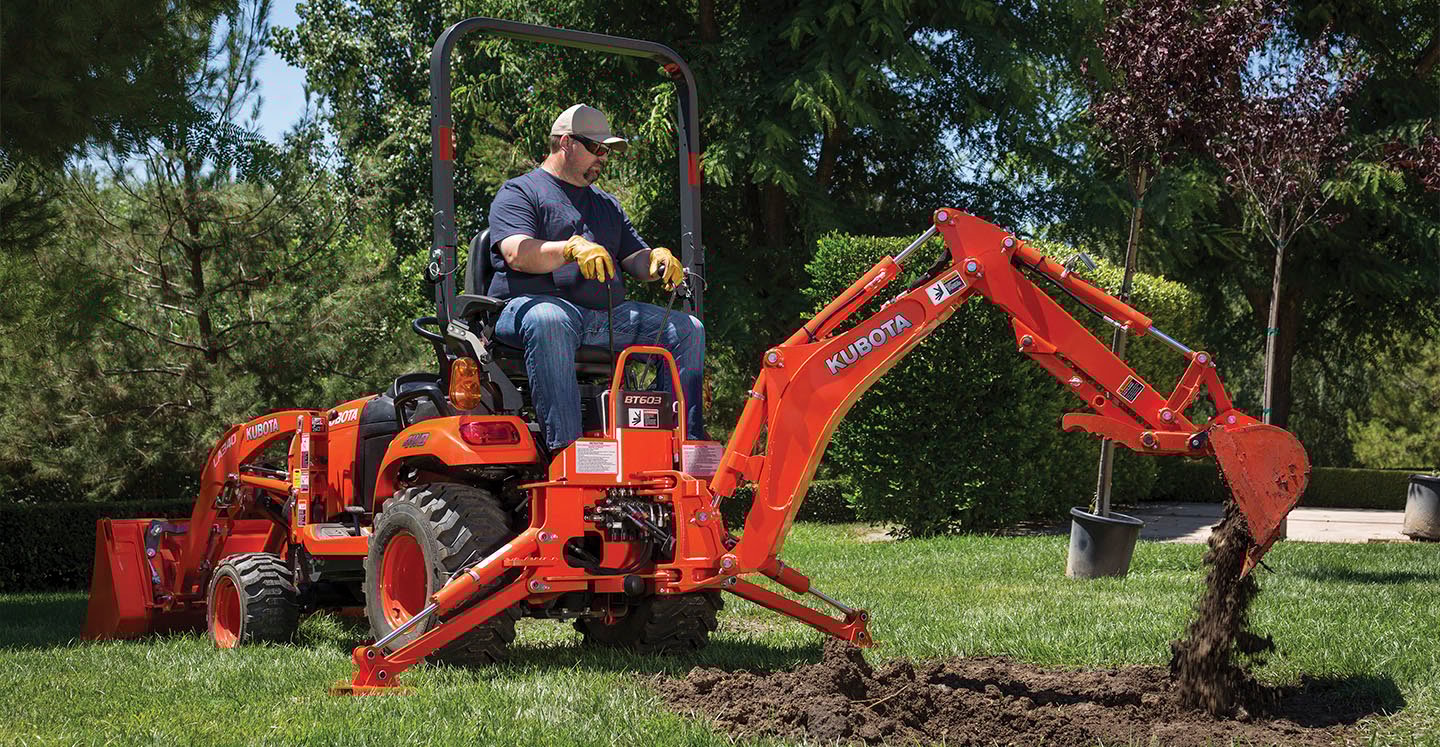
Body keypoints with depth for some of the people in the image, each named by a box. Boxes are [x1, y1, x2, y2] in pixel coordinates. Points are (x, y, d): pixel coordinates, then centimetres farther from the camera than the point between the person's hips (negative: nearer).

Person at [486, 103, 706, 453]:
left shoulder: (607, 204, 31)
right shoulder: (519, 192, 8)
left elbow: (635, 259, 24)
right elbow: (517, 253, -10)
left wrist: (658, 259, -1)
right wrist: (573, 248, -28)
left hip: (607, 315, 7)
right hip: (532, 303, -6)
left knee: (687, 329, -9)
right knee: (548, 321, -42)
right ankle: (564, 450, -48)